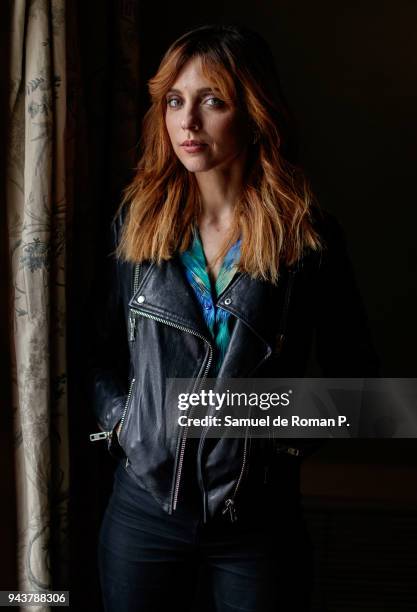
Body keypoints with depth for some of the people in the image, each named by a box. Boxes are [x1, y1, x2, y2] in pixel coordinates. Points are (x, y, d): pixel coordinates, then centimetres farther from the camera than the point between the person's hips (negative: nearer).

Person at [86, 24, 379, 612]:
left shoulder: (311, 238, -7)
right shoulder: (138, 221, 0)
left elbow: (351, 371, 2)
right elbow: (104, 349, 10)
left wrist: (290, 433, -8)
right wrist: (119, 421, -3)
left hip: (258, 520, -2)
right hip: (143, 508, 2)